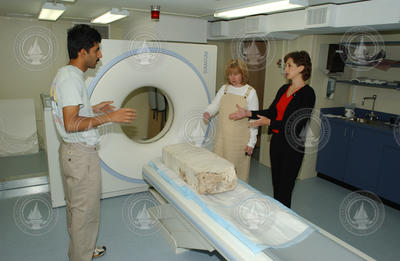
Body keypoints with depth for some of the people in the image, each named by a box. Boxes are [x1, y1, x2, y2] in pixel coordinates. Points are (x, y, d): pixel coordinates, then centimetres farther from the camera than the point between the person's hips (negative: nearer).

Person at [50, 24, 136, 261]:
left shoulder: (64, 74, 12)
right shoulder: (72, 78, -21)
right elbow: (71, 124, -26)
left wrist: (93, 109, 17)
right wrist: (109, 118, -25)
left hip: (72, 150, 11)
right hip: (81, 154, -11)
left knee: (76, 207, 22)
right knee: (85, 210, 3)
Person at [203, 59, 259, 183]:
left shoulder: (250, 92, -3)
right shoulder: (224, 89, 9)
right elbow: (214, 105, 5)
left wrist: (251, 142, -8)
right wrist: (208, 112, -20)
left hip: (239, 139, -4)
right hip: (222, 137, 4)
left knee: (239, 170, 3)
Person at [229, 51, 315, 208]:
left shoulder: (307, 93, -14)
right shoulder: (283, 89, 10)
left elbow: (298, 124, -19)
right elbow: (271, 112, 12)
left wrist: (268, 122, -17)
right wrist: (247, 113, 2)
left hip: (292, 145, -7)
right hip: (276, 141, 7)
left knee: (285, 189, 1)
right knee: (276, 185, 16)